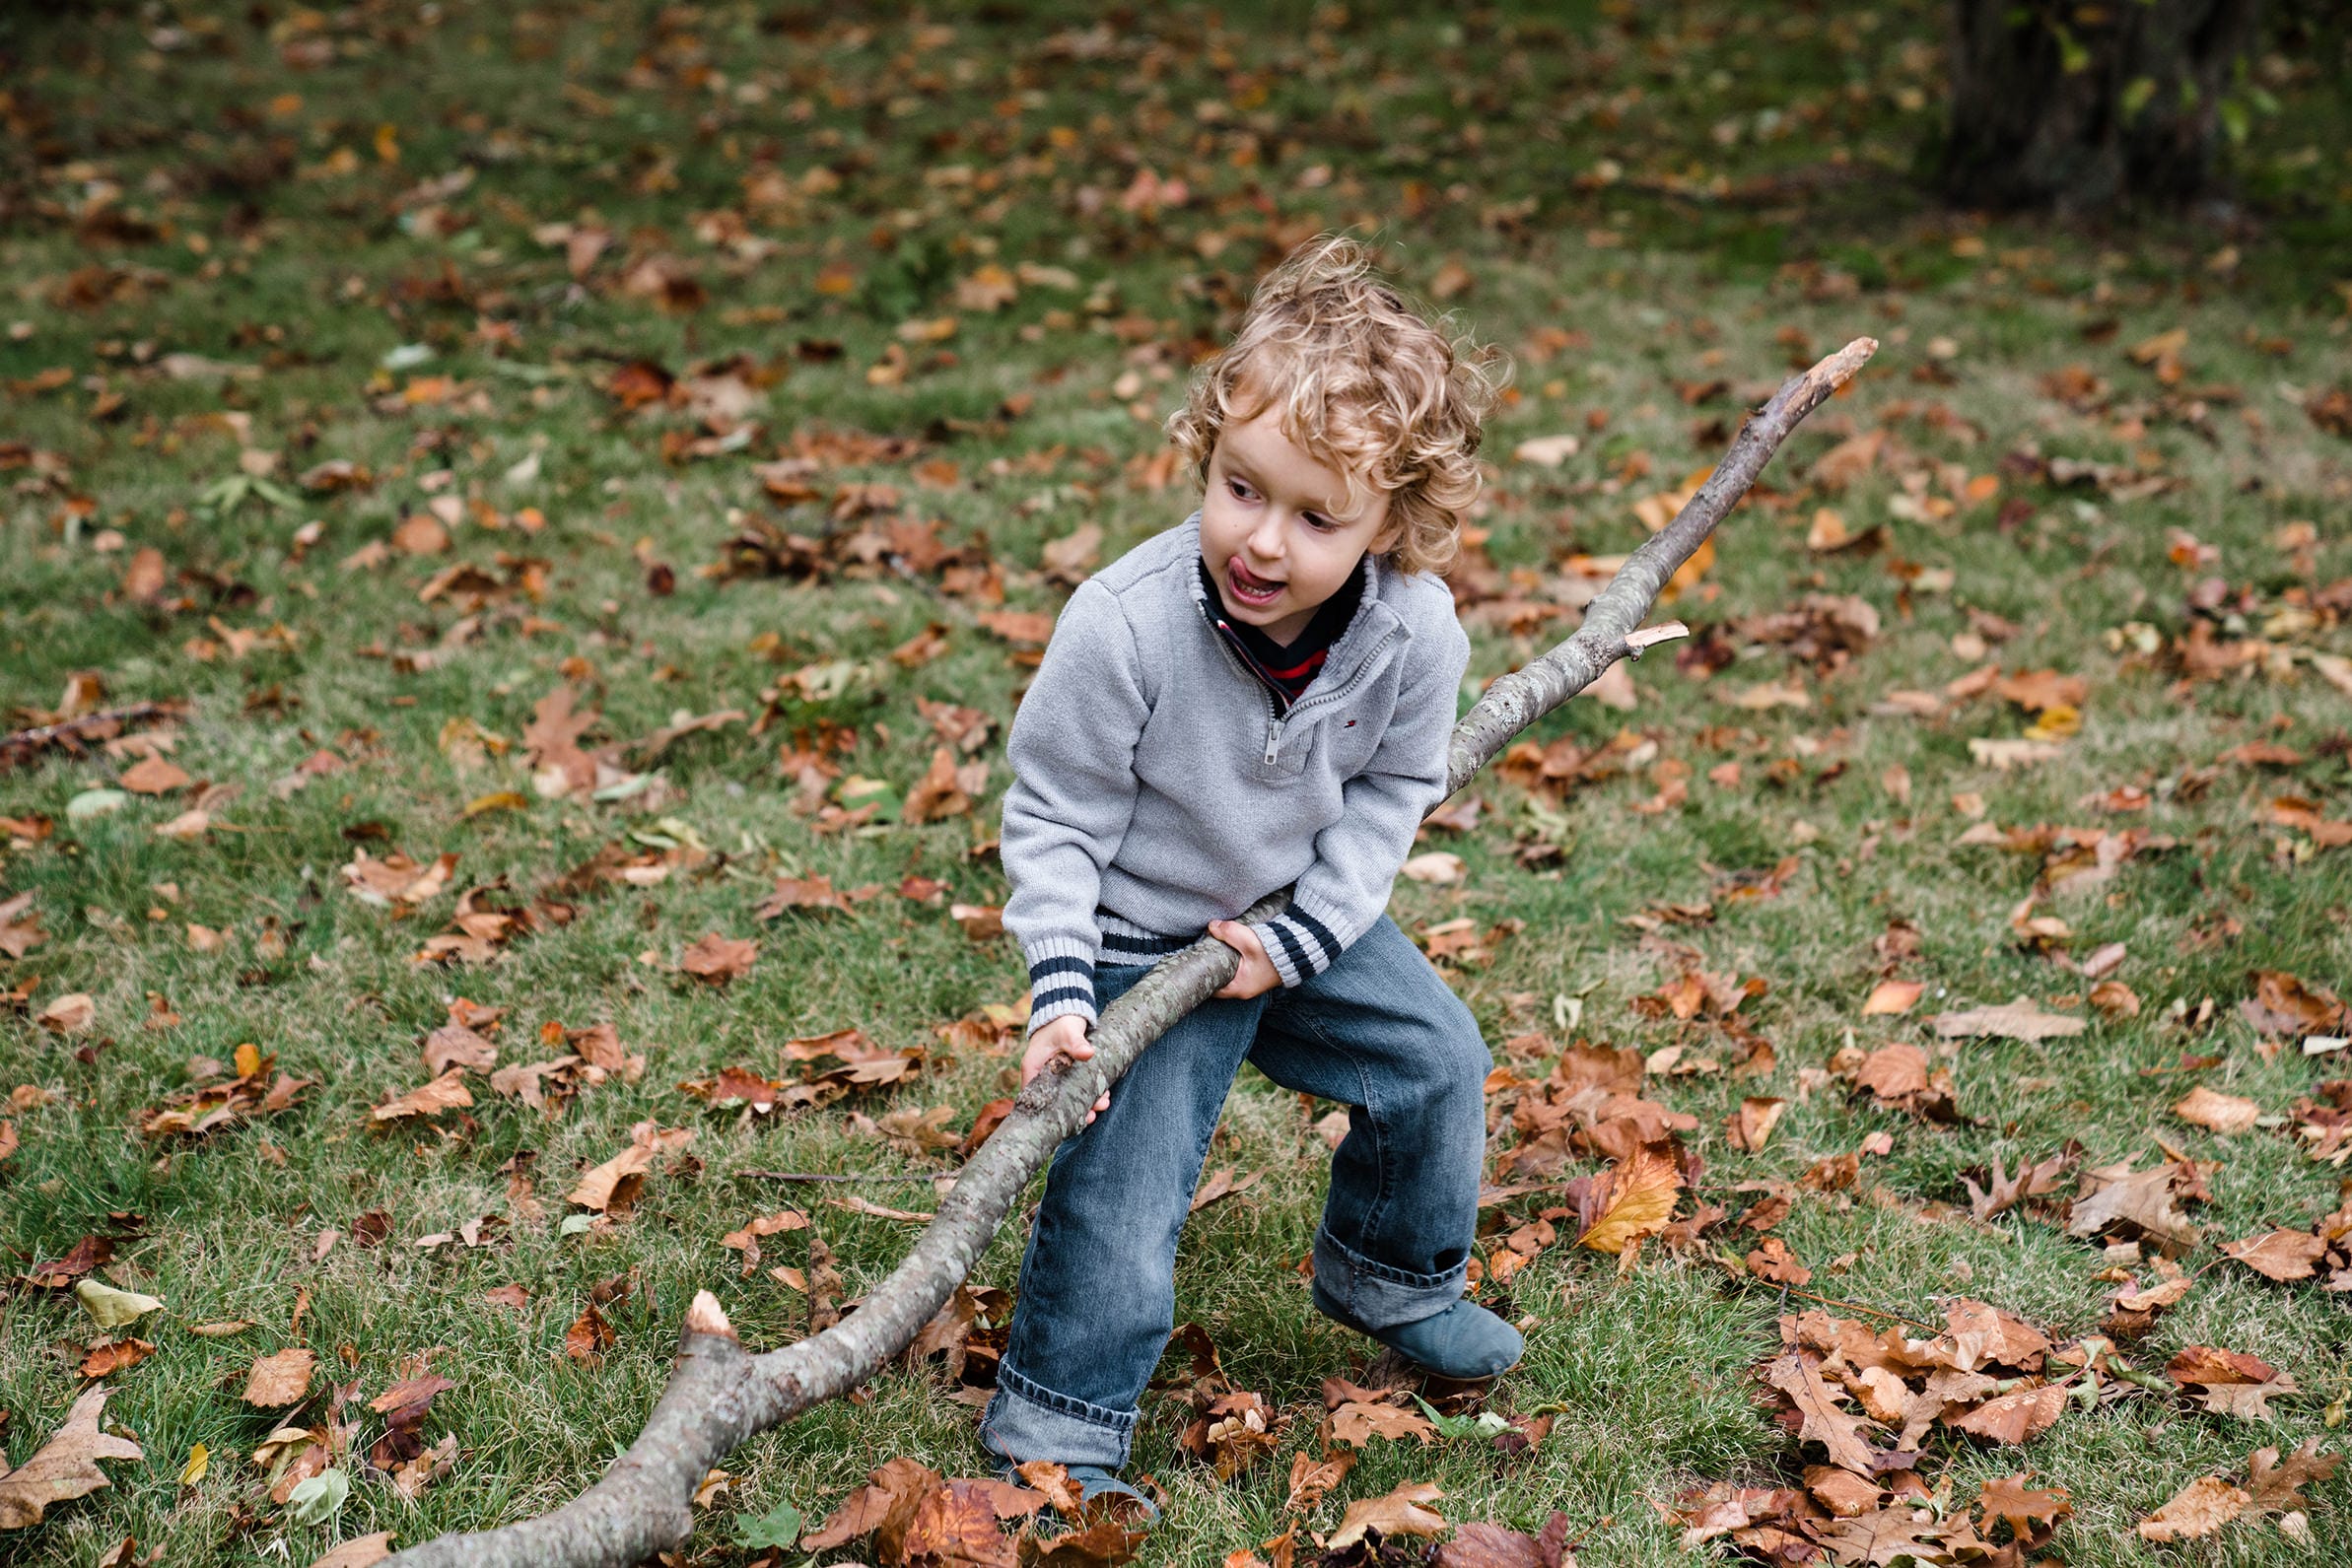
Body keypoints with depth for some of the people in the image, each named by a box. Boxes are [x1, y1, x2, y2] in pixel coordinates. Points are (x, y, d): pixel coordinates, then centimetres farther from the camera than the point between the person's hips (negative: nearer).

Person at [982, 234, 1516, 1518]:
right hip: (1140, 939, -5)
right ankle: (1055, 1431, 12)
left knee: (1438, 1065, 14)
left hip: (1303, 917, 5)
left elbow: (1389, 791, -4)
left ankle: (1389, 1276, 42)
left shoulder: (1414, 631, -22)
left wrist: (1303, 936, -13)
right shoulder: (1123, 627, -33)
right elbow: (1054, 812, -19)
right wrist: (1061, 987, -25)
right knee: (1118, 1190, -8)